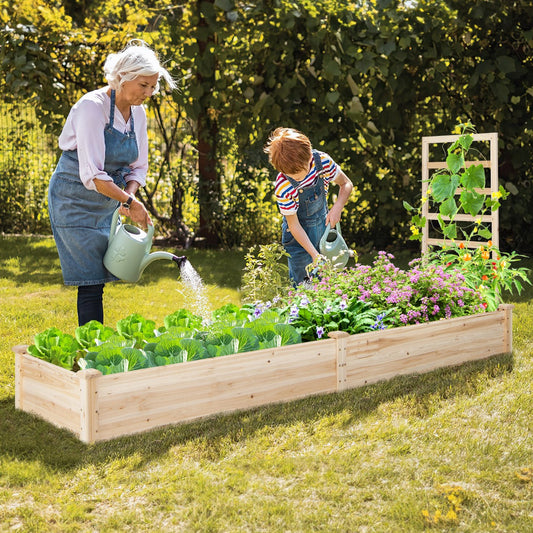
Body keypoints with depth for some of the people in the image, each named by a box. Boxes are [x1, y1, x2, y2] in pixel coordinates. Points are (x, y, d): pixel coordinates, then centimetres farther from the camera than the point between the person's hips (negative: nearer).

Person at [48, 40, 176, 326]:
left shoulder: (137, 113, 3)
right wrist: (130, 202, -28)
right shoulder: (92, 106, -20)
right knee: (91, 280, -9)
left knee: (97, 278, 8)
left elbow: (137, 168, 7)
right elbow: (92, 174, -27)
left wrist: (127, 199, -12)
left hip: (107, 202, 7)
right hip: (74, 199, -7)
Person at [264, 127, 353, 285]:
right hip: (299, 234, -4)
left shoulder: (322, 161, -23)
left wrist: (337, 207, -23)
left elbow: (346, 184, -5)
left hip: (323, 223, 4)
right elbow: (294, 225, -21)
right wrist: (314, 254, -25)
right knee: (301, 284, 8)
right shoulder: (282, 188, -32)